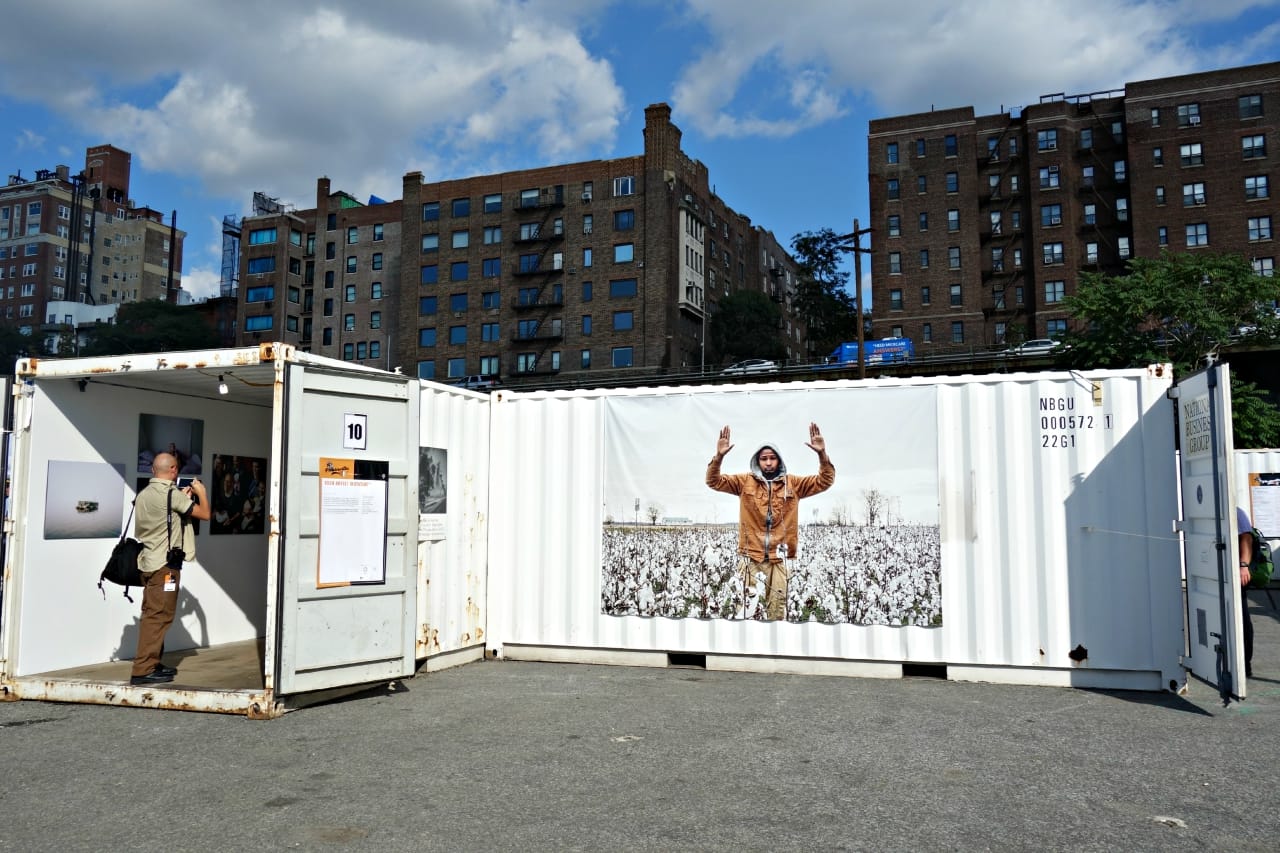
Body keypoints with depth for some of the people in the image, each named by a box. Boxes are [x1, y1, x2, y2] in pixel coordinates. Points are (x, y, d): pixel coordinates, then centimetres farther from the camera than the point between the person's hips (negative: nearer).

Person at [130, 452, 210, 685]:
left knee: (153, 615, 14)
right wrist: (201, 491, 6)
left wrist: (184, 497, 25)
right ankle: (143, 670, -8)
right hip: (165, 564, -9)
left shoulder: (144, 494, 12)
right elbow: (204, 514, -10)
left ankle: (152, 664, 21)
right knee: (158, 615, -7)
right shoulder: (171, 494, -14)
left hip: (148, 561, 9)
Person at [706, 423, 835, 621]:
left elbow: (825, 481, 4)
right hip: (750, 556, -1)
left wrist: (822, 454, -12)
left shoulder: (793, 483, 8)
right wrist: (719, 456, -18)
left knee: (777, 607, 4)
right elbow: (714, 481, 0)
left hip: (778, 557, 1)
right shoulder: (745, 482, 6)